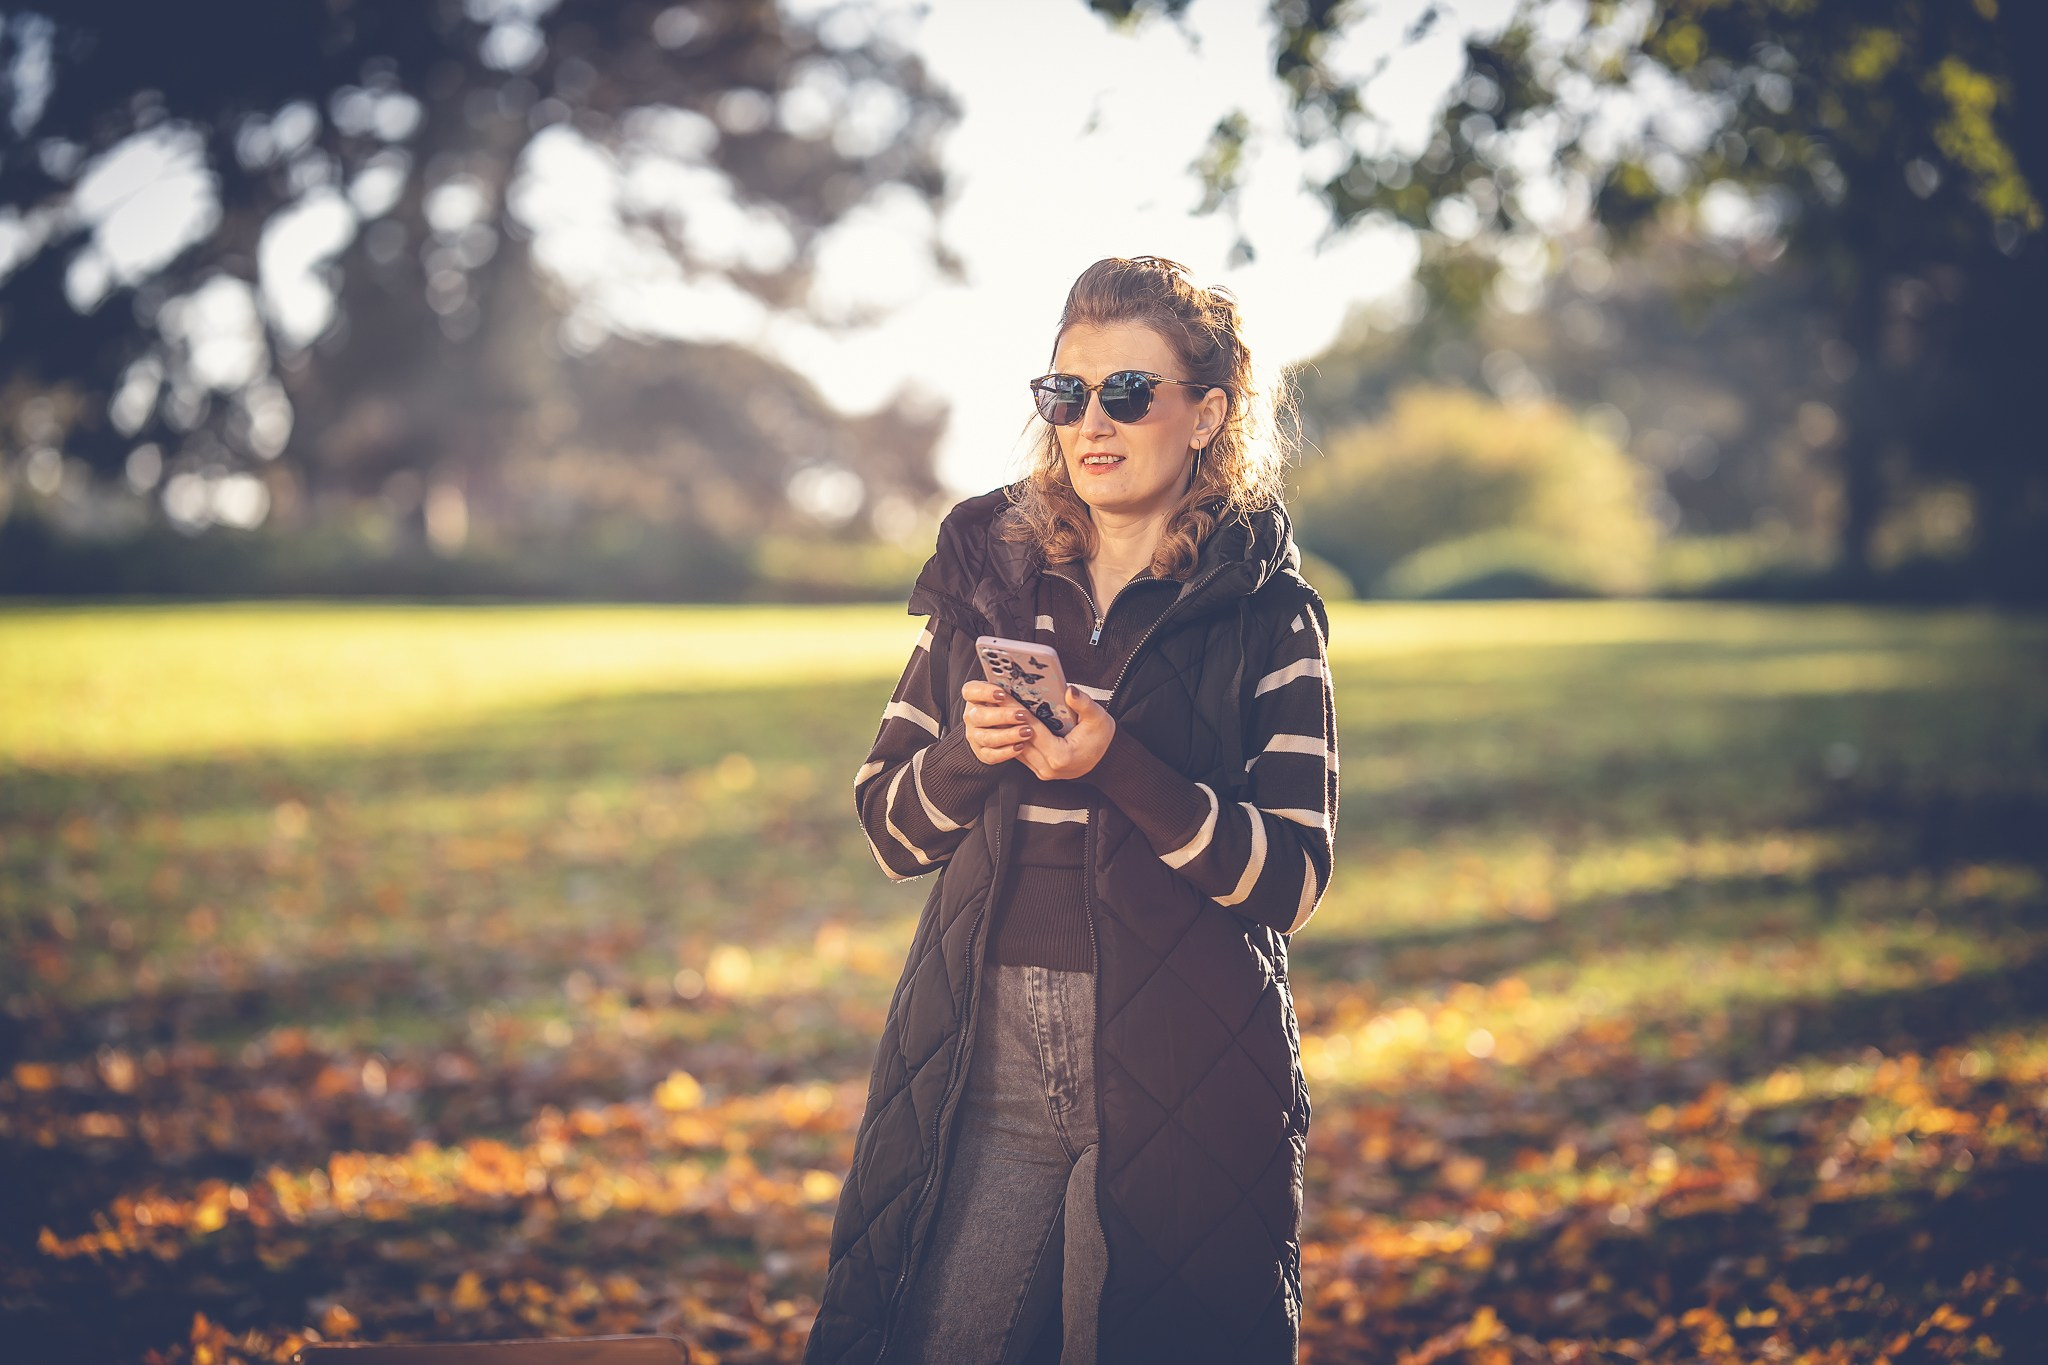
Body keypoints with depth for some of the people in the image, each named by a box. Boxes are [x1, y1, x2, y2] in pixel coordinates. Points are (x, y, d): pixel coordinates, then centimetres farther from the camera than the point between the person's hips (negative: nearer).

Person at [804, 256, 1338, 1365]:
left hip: (1181, 1081, -2)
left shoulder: (1265, 613, -1)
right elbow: (890, 831, 11)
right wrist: (971, 751, -10)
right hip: (983, 1065, 3)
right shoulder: (987, 575, 8)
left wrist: (1117, 763, -20)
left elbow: (1292, 879, -8)